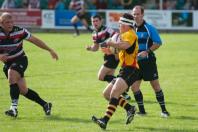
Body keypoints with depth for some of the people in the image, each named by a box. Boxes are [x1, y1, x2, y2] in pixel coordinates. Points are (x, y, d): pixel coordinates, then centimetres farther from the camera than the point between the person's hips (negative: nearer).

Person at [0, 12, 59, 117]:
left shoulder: (19, 31, -15)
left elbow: (35, 40, -3)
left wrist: (50, 50, -1)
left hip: (20, 60, -3)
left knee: (11, 75, -33)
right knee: (23, 90, 4)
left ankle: (14, 108, -34)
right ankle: (45, 105, 23)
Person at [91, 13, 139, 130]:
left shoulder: (130, 34, -7)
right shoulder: (125, 35, 24)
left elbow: (125, 45, -30)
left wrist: (110, 43, -25)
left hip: (130, 70, -11)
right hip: (124, 71, 11)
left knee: (114, 93, -25)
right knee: (107, 93, 10)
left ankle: (105, 121, -36)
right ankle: (129, 108, 12)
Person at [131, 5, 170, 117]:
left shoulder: (149, 28, -9)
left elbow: (158, 43, -11)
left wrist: (147, 51, -20)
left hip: (148, 61, -5)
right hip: (135, 62, 5)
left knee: (155, 85, -2)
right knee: (134, 86, -1)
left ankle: (163, 110, 7)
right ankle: (142, 110, 9)